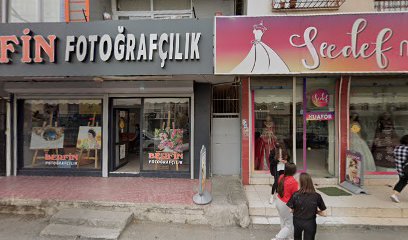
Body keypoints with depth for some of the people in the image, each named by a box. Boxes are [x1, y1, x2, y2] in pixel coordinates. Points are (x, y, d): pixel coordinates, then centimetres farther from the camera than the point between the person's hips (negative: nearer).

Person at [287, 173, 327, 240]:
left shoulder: (295, 195, -18)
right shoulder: (317, 196, -17)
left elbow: (291, 210, -11)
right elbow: (324, 213, -10)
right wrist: (314, 211, 6)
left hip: (297, 222, 1)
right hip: (310, 224, 0)